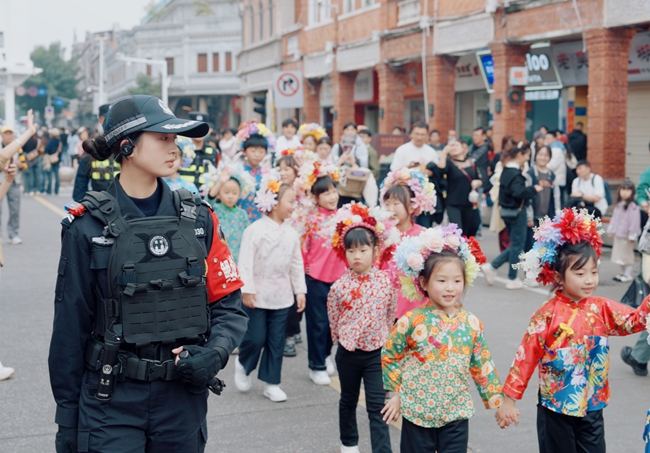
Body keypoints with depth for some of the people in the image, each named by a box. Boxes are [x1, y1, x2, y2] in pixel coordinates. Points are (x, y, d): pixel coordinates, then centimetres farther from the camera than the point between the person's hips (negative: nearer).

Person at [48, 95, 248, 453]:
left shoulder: (197, 218, 0)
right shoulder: (89, 226, -7)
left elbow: (229, 305, 4)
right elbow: (71, 326, -2)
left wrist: (215, 352, -16)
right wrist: (67, 416, 1)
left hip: (184, 399, 3)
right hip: (110, 400, -2)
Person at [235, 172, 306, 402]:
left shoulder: (291, 233, 5)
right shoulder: (256, 230, -12)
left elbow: (297, 264, 10)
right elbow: (246, 262, -14)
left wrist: (300, 290, 6)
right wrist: (247, 290, -17)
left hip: (282, 297, 5)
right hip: (258, 296, -5)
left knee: (276, 342, 8)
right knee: (256, 338, -1)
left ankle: (271, 382, 18)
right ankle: (243, 365, 29)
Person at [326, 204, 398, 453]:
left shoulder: (386, 282, -10)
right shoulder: (339, 286, -13)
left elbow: (390, 314, 3)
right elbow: (333, 320, 1)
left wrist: (381, 338, 9)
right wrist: (344, 340, 9)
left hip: (377, 351, -1)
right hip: (348, 352, 1)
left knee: (377, 407, -3)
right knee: (348, 400, 20)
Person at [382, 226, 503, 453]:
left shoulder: (471, 323, -4)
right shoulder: (412, 321, -12)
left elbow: (483, 366, 4)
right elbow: (390, 356, 0)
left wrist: (496, 400, 4)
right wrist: (396, 392, 0)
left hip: (456, 413, 2)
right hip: (416, 412, -2)